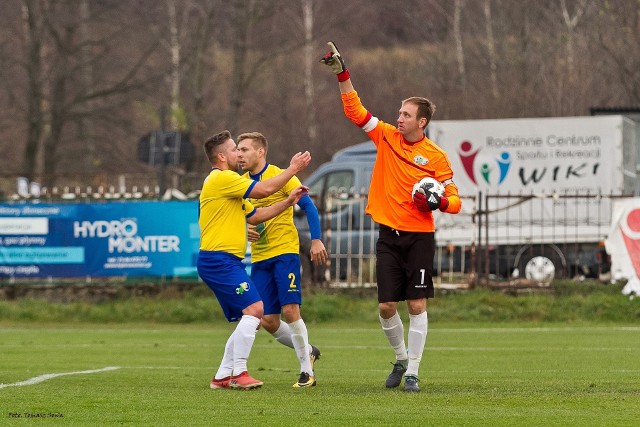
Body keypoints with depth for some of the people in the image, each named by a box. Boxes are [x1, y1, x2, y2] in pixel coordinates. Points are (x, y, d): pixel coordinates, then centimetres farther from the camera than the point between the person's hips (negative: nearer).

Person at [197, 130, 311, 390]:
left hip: (225, 261, 11)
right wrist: (293, 169, -2)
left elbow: (255, 216, 26)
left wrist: (288, 202, 18)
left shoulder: (228, 185, 24)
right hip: (219, 259, -11)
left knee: (250, 320, 10)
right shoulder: (220, 178, -9)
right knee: (254, 308, -18)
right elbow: (264, 190, -13)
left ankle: (223, 376, 10)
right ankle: (238, 372, -18)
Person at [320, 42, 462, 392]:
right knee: (386, 306, 2)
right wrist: (342, 74, -2)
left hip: (419, 238, -3)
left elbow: (455, 202, -1)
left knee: (417, 305, -5)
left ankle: (412, 372, 0)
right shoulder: (387, 137, 4)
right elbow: (355, 111, 6)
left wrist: (438, 201, -23)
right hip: (389, 235, 3)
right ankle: (401, 358, 24)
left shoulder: (435, 156, -5)